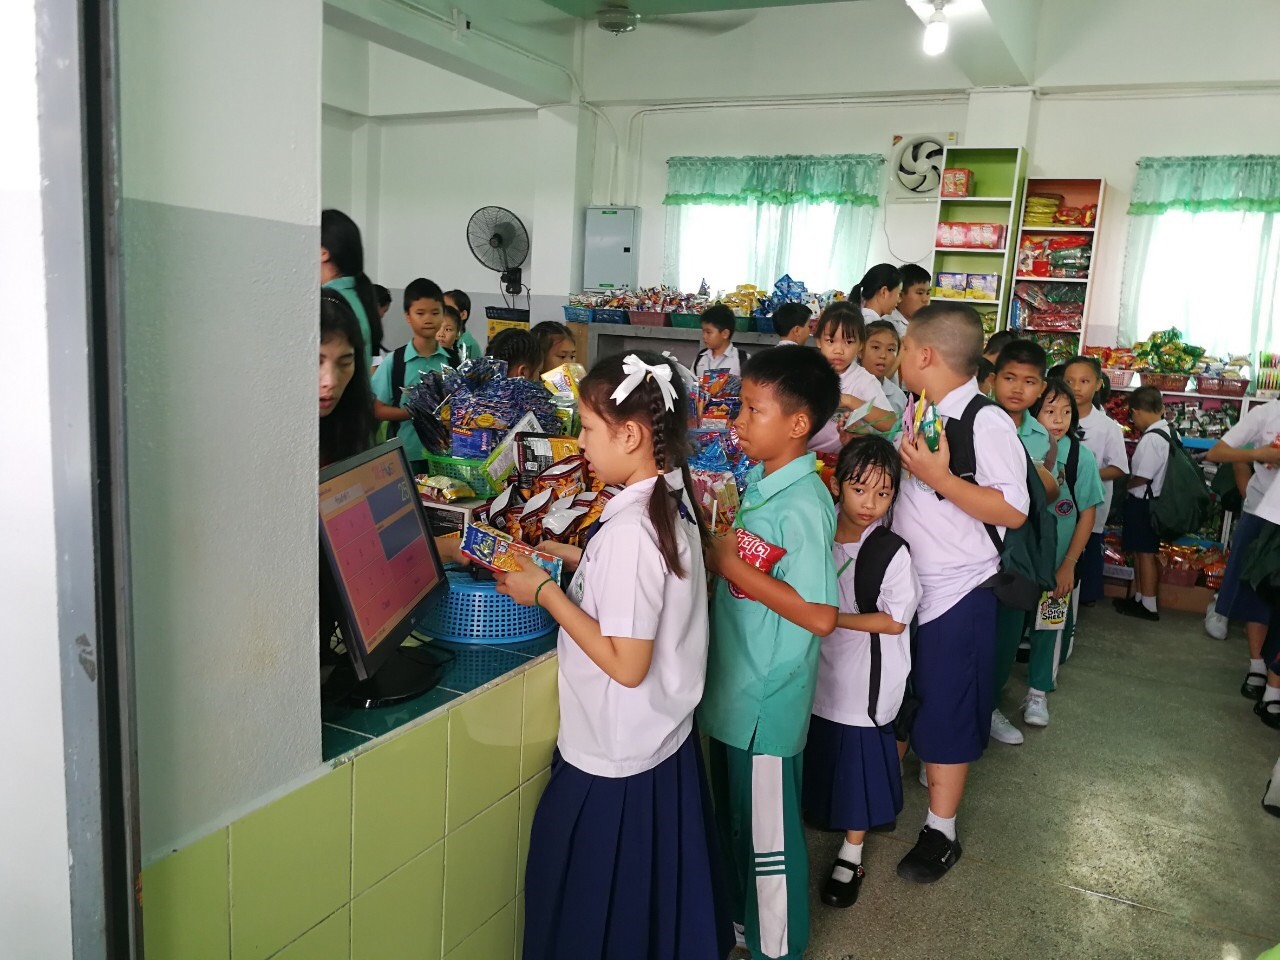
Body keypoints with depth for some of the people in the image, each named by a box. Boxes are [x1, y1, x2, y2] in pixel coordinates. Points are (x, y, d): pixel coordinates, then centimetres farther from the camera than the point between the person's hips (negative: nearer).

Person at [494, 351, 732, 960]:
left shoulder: (629, 529, -28)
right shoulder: (672, 499, 0)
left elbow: (626, 664, -26)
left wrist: (545, 592, -18)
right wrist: (559, 555, 8)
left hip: (614, 762, -8)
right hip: (668, 745, 8)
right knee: (654, 900, 25)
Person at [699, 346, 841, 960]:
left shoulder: (803, 506, -23)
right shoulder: (760, 480, 3)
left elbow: (820, 615, -25)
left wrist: (736, 568, -23)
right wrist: (713, 545, -3)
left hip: (768, 701, -9)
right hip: (735, 687, 9)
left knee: (768, 834, 11)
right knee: (733, 819, 25)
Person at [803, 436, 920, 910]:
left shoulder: (892, 552, -16)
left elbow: (894, 621, -15)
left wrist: (834, 618, -20)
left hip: (865, 683, -4)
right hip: (821, 671, 4)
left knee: (860, 760, 9)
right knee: (818, 756, 16)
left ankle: (851, 854, 28)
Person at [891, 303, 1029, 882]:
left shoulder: (986, 422, -18)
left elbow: (1013, 511, -21)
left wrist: (940, 478, -27)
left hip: (956, 592, -7)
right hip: (904, 582, 7)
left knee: (945, 708, 6)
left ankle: (940, 834, 24)